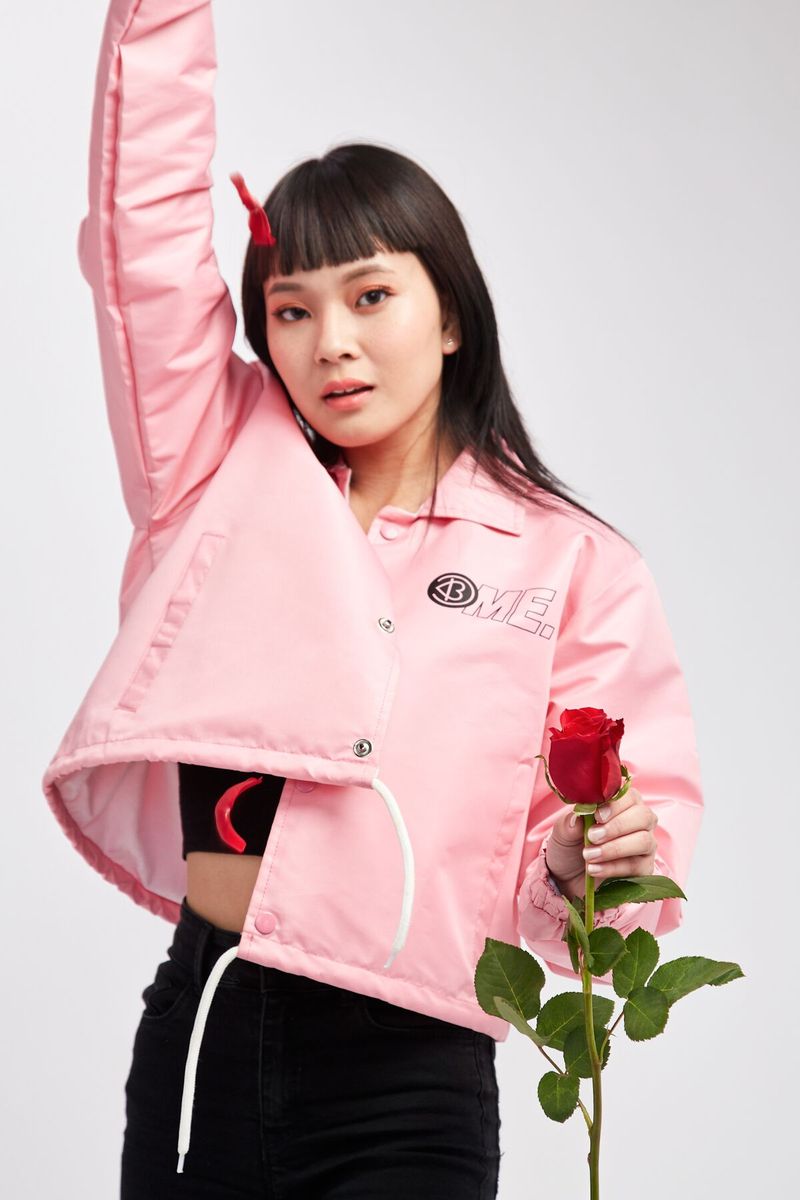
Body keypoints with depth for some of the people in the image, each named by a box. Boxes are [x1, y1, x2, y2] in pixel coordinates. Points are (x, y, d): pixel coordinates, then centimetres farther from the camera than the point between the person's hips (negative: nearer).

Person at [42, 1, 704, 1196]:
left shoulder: (572, 563, 1)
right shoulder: (227, 465, 9)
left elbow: (642, 803, -1)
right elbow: (145, 218, 4)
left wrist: (602, 865, -23)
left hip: (407, 1085, -2)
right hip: (197, 1030, 2)